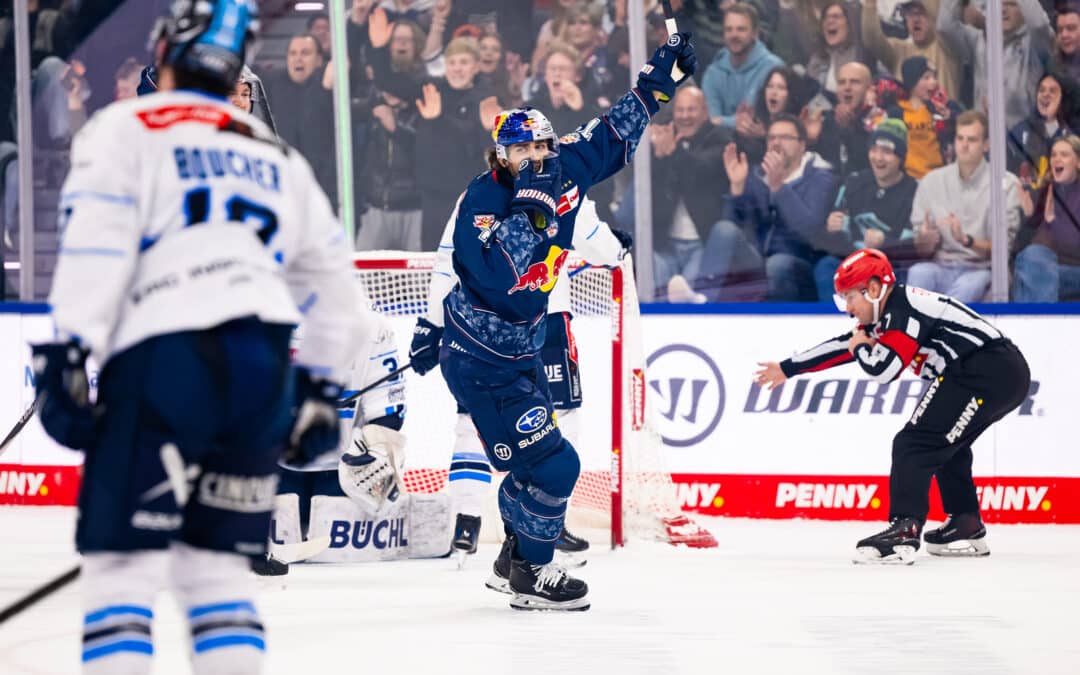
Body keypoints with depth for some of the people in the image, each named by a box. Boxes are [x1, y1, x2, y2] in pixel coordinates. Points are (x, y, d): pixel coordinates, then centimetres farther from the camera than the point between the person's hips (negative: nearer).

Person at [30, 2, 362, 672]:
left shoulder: (125, 128, 10)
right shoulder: (277, 157, 27)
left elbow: (95, 241, -6)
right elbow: (333, 278, 29)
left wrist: (69, 357, -10)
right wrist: (320, 390, 36)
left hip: (164, 358, -5)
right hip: (266, 366, 5)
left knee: (123, 561, -5)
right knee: (217, 562, 13)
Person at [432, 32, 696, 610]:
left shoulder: (560, 171, -3)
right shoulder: (480, 205, -23)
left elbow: (610, 139, 11)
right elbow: (501, 278, -36)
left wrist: (656, 82, 8)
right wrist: (528, 207, -38)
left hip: (521, 354, 8)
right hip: (480, 364, -8)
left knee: (539, 461, 17)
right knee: (551, 465, -10)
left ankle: (515, 553, 39)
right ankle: (531, 578, 6)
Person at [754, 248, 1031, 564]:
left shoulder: (904, 309, -10)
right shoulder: (890, 315, 20)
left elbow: (883, 368, -20)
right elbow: (841, 346, 31)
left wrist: (861, 347, 3)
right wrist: (787, 369, 39)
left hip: (986, 370, -11)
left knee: (913, 445, -13)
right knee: (943, 445, 26)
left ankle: (904, 530, -23)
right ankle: (967, 528, 27)